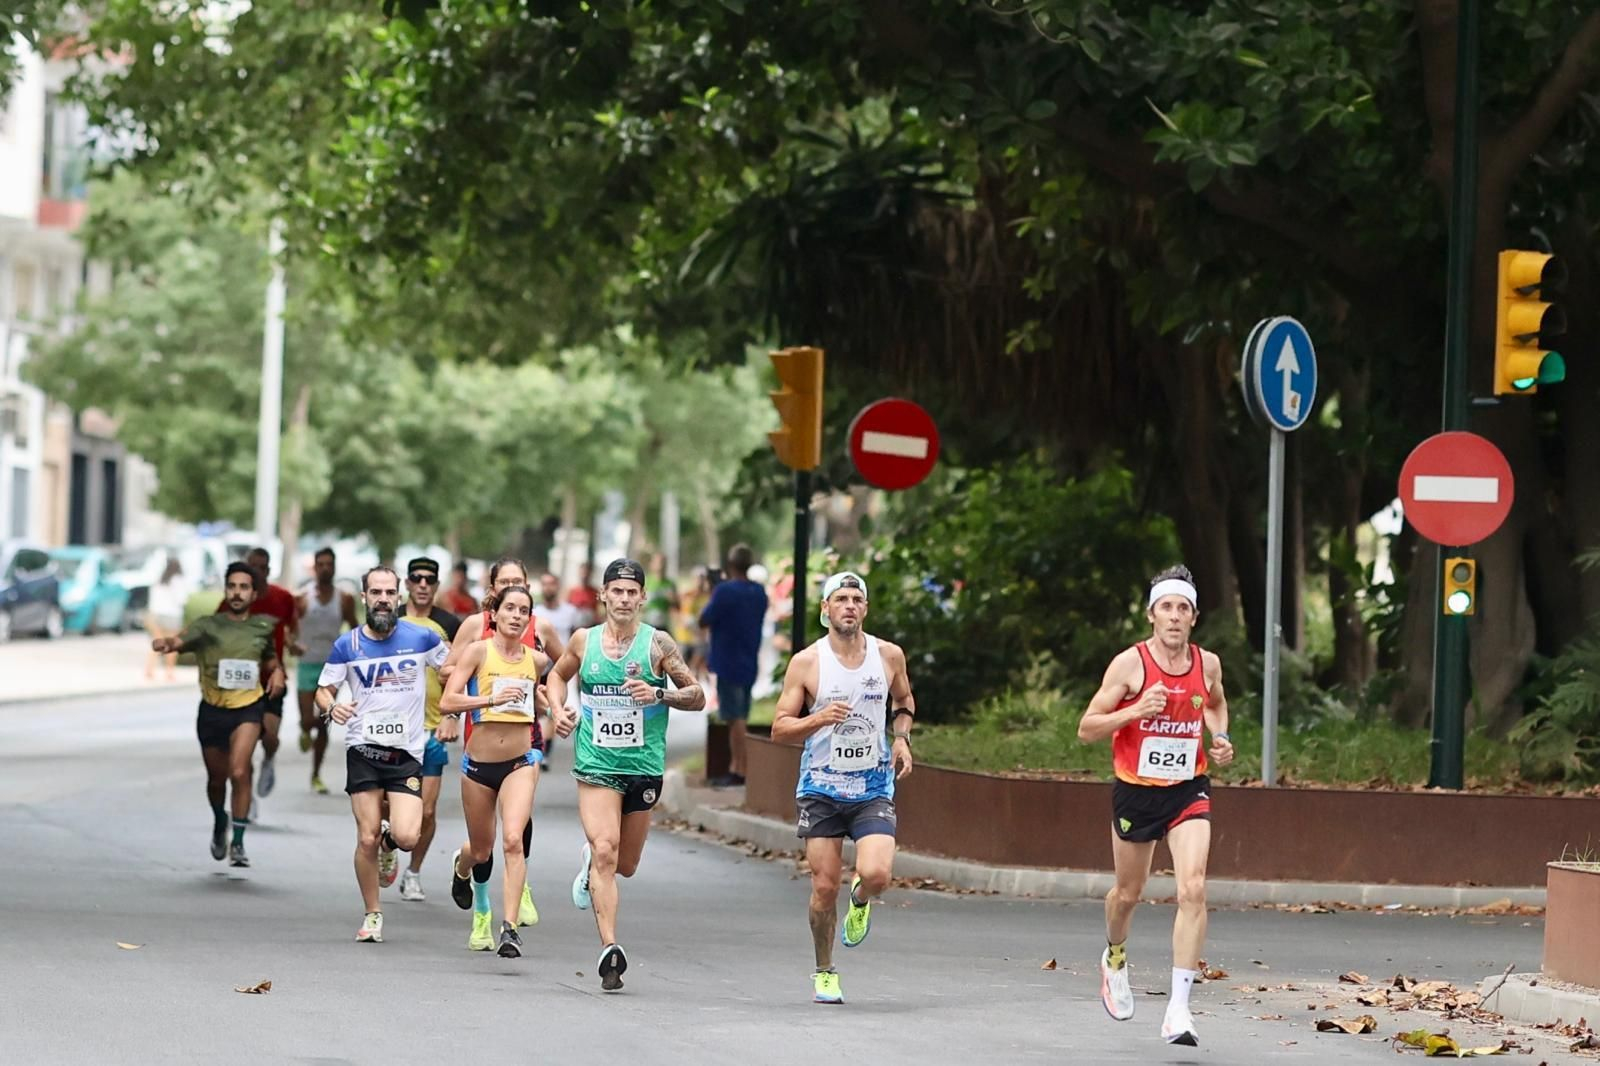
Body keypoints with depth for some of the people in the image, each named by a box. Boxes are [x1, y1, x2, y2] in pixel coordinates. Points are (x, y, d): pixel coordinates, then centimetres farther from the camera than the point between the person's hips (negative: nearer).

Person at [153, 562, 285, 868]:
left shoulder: (262, 627, 5)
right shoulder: (208, 625, -3)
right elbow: (181, 640, -21)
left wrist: (277, 671, 3)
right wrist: (166, 643, -44)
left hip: (247, 708, -1)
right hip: (212, 710, 1)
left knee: (239, 772, -21)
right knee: (216, 779, 13)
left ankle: (238, 842, -13)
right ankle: (219, 823, 45)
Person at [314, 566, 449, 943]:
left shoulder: (421, 639, 0)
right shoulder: (347, 645, 3)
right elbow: (323, 690, 8)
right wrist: (331, 706, -15)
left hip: (407, 752, -1)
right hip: (363, 751, 1)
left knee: (407, 837, -16)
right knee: (367, 838, -4)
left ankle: (389, 838, 22)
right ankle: (372, 915, 13)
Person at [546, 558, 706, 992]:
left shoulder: (658, 643, -2)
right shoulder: (584, 641, 3)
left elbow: (697, 696, 1)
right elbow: (558, 674, 24)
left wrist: (660, 694, -17)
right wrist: (558, 708, 5)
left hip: (644, 766, 1)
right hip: (596, 765, -1)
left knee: (625, 865, 12)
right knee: (605, 852, -18)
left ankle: (591, 864, 47)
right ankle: (610, 949, -19)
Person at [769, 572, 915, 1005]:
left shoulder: (889, 656, 1)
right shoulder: (806, 662, -5)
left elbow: (904, 701, 22)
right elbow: (779, 729, -4)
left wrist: (901, 738, 4)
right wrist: (818, 719, -22)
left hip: (873, 788, 1)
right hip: (821, 787, -1)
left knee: (876, 875, -20)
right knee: (825, 887, -1)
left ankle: (859, 901, 18)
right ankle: (824, 973, 21)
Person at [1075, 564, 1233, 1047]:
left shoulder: (1208, 664, -2)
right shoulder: (1130, 663, -13)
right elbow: (1086, 728, -12)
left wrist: (1219, 739, 2)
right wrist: (1136, 710, -26)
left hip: (1188, 790, 1)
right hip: (1135, 790, -1)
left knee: (1193, 889, -18)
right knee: (1128, 892, 16)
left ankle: (1179, 1007, -19)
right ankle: (1115, 957, 51)